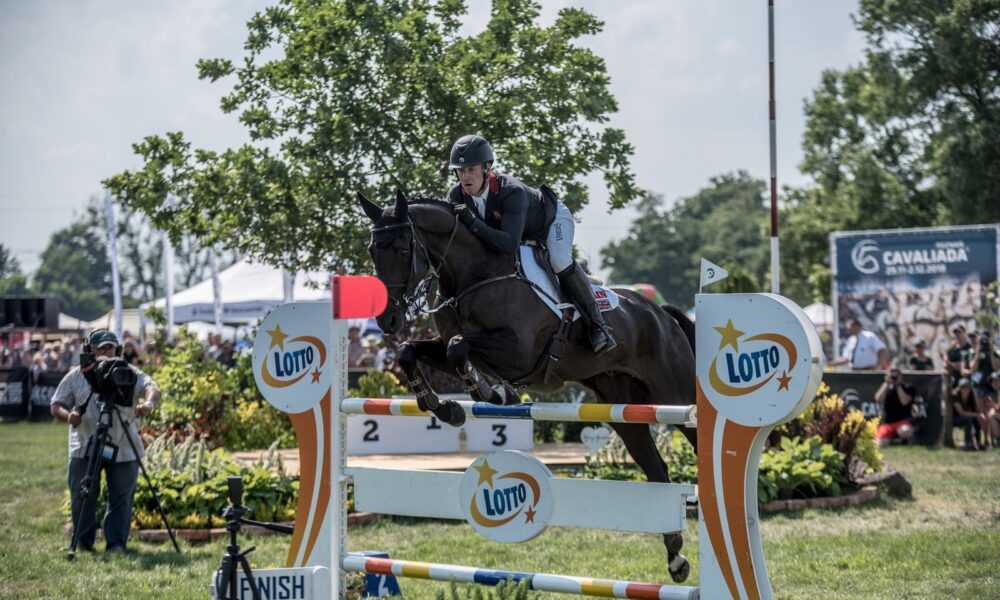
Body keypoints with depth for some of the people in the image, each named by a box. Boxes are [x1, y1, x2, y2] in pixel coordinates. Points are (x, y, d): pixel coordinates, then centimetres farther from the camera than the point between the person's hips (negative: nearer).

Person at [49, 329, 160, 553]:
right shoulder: (76, 376, 6)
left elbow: (151, 388, -10)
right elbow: (56, 405, 7)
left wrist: (149, 403, -34)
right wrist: (68, 415, -16)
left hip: (124, 449, 0)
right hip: (85, 448, 0)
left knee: (121, 497, 2)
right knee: (82, 497, 2)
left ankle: (116, 543, 11)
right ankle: (83, 542, 17)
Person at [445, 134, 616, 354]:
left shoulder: (511, 191, -43)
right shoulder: (456, 196, -25)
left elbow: (511, 243, -53)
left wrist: (474, 224, -62)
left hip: (552, 219, -7)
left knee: (559, 261, -32)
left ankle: (596, 323, -19)